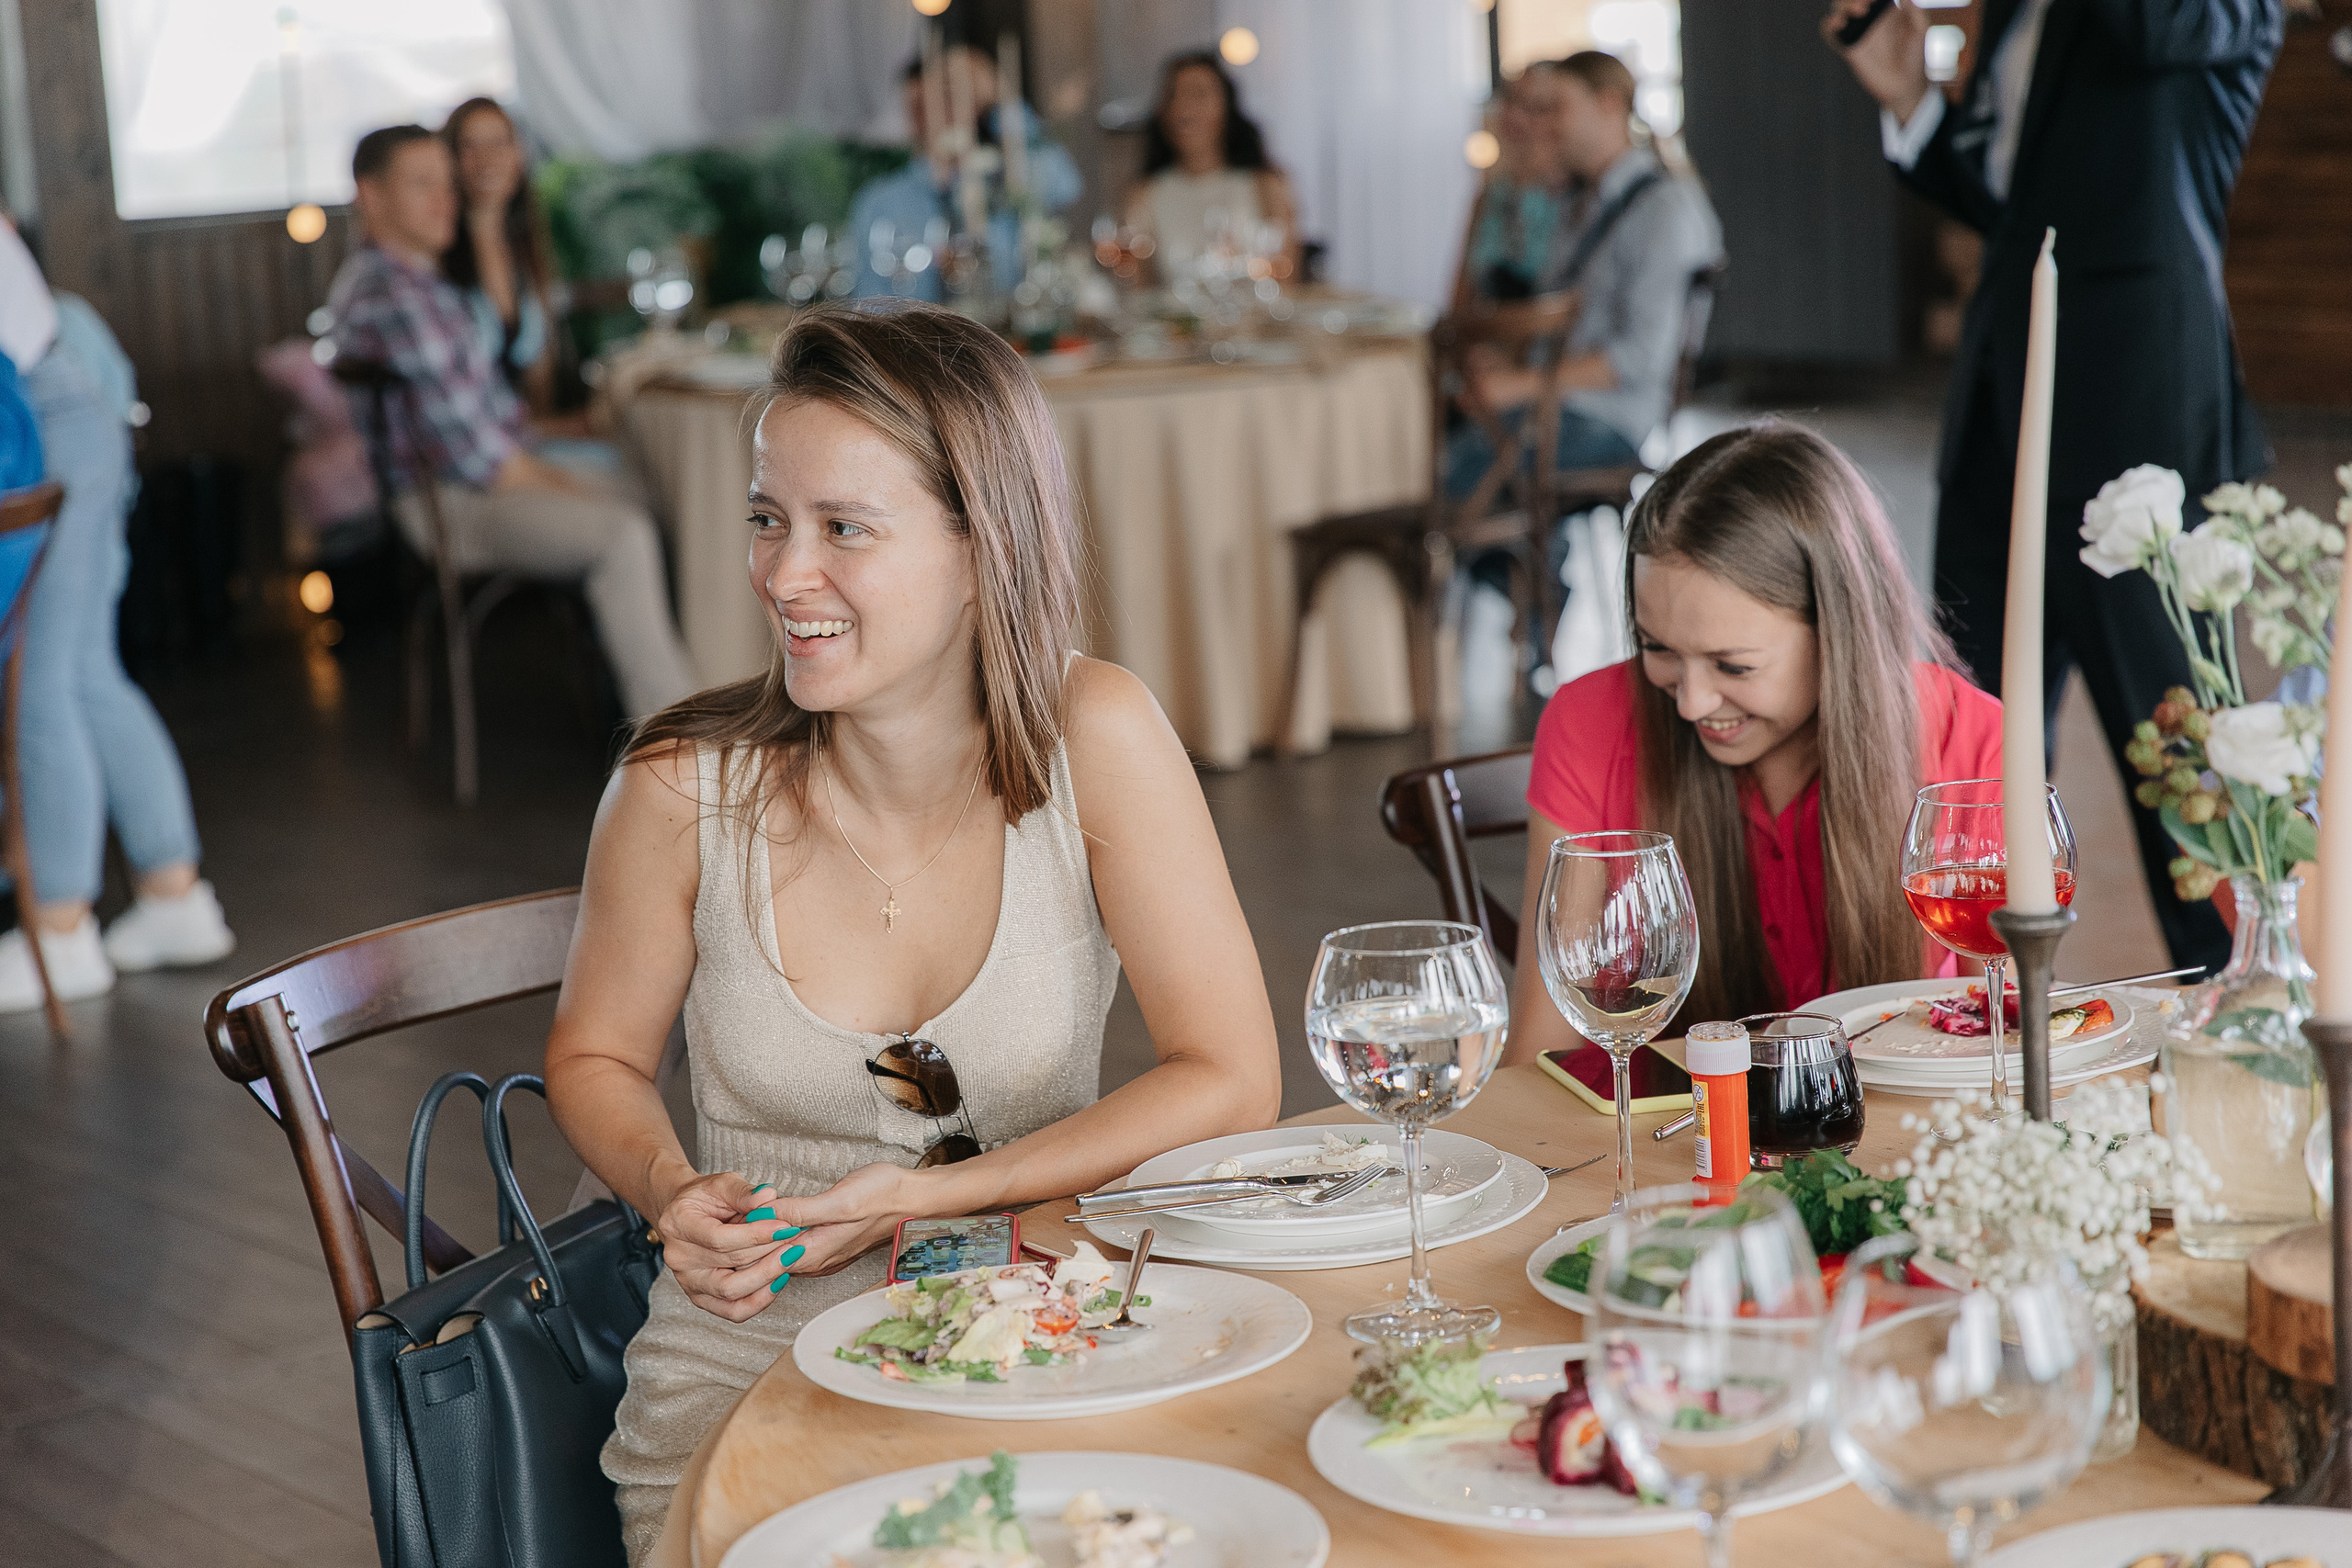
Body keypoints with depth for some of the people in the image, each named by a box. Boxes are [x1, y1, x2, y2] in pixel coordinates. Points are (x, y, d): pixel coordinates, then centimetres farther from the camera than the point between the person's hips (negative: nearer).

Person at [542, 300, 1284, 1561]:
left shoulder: (1095, 737, -12)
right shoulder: (685, 790, -11)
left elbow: (1228, 1081, -9)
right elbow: (596, 1058, 7)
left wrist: (919, 1200, -15)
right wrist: (674, 1189, -14)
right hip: (746, 1373, 0)